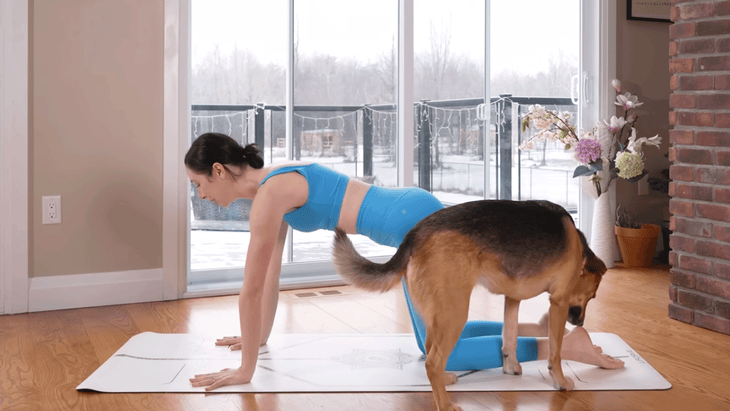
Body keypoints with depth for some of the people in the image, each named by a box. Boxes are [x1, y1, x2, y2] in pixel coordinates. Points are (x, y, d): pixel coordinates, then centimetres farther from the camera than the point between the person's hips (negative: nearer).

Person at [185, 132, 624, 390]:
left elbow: (252, 288, -12)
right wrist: (259, 338, 31)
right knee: (434, 338, 21)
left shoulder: (269, 194, -13)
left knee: (443, 354, 1)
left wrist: (245, 370, -5)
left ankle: (567, 345, 2)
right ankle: (539, 328, 21)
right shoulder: (276, 184, 15)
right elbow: (271, 275, 24)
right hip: (420, 219, 10)